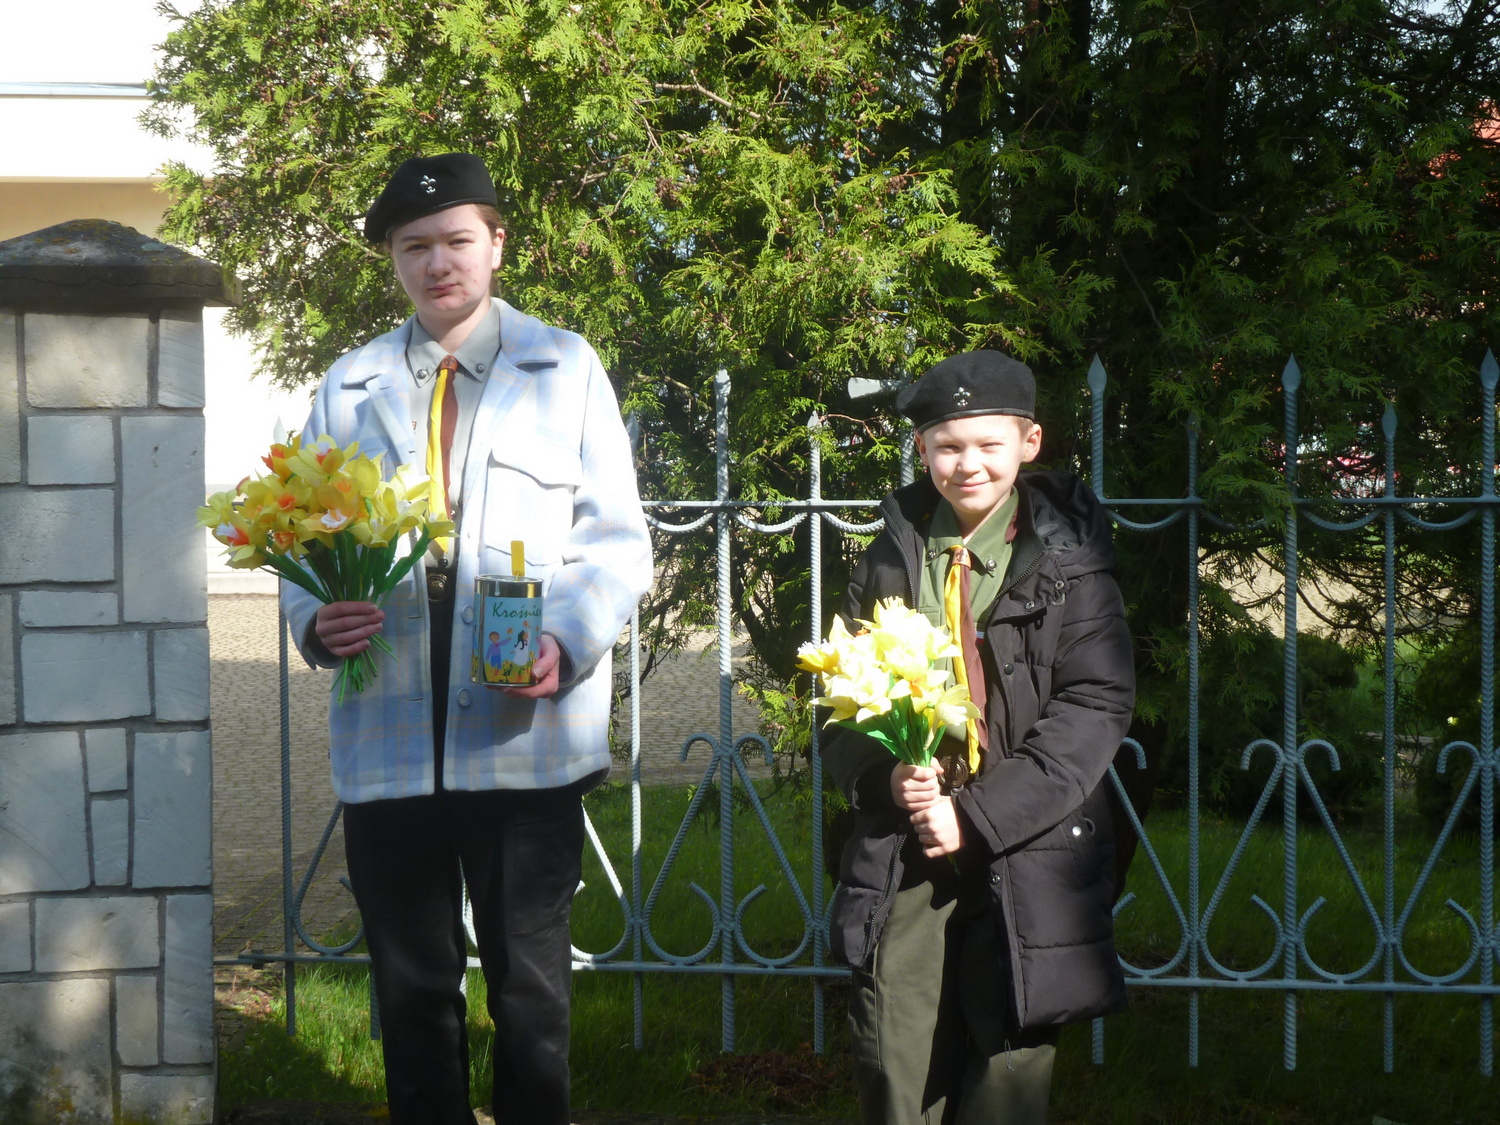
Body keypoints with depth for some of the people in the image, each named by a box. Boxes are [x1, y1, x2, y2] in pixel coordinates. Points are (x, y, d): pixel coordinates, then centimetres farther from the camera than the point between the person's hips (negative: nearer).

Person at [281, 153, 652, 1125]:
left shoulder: (564, 368, 7)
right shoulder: (350, 386, 13)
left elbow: (617, 540, 3)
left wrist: (570, 642, -15)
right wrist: (315, 619, -8)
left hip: (527, 728, -2)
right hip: (388, 739, 2)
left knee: (531, 984, 6)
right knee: (412, 987, 9)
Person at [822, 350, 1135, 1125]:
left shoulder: (1066, 560, -1)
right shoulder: (892, 558, 8)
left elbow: (1096, 708, -8)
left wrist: (979, 816, -14)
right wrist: (883, 774, -12)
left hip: (1025, 851, -2)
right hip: (902, 848, 2)